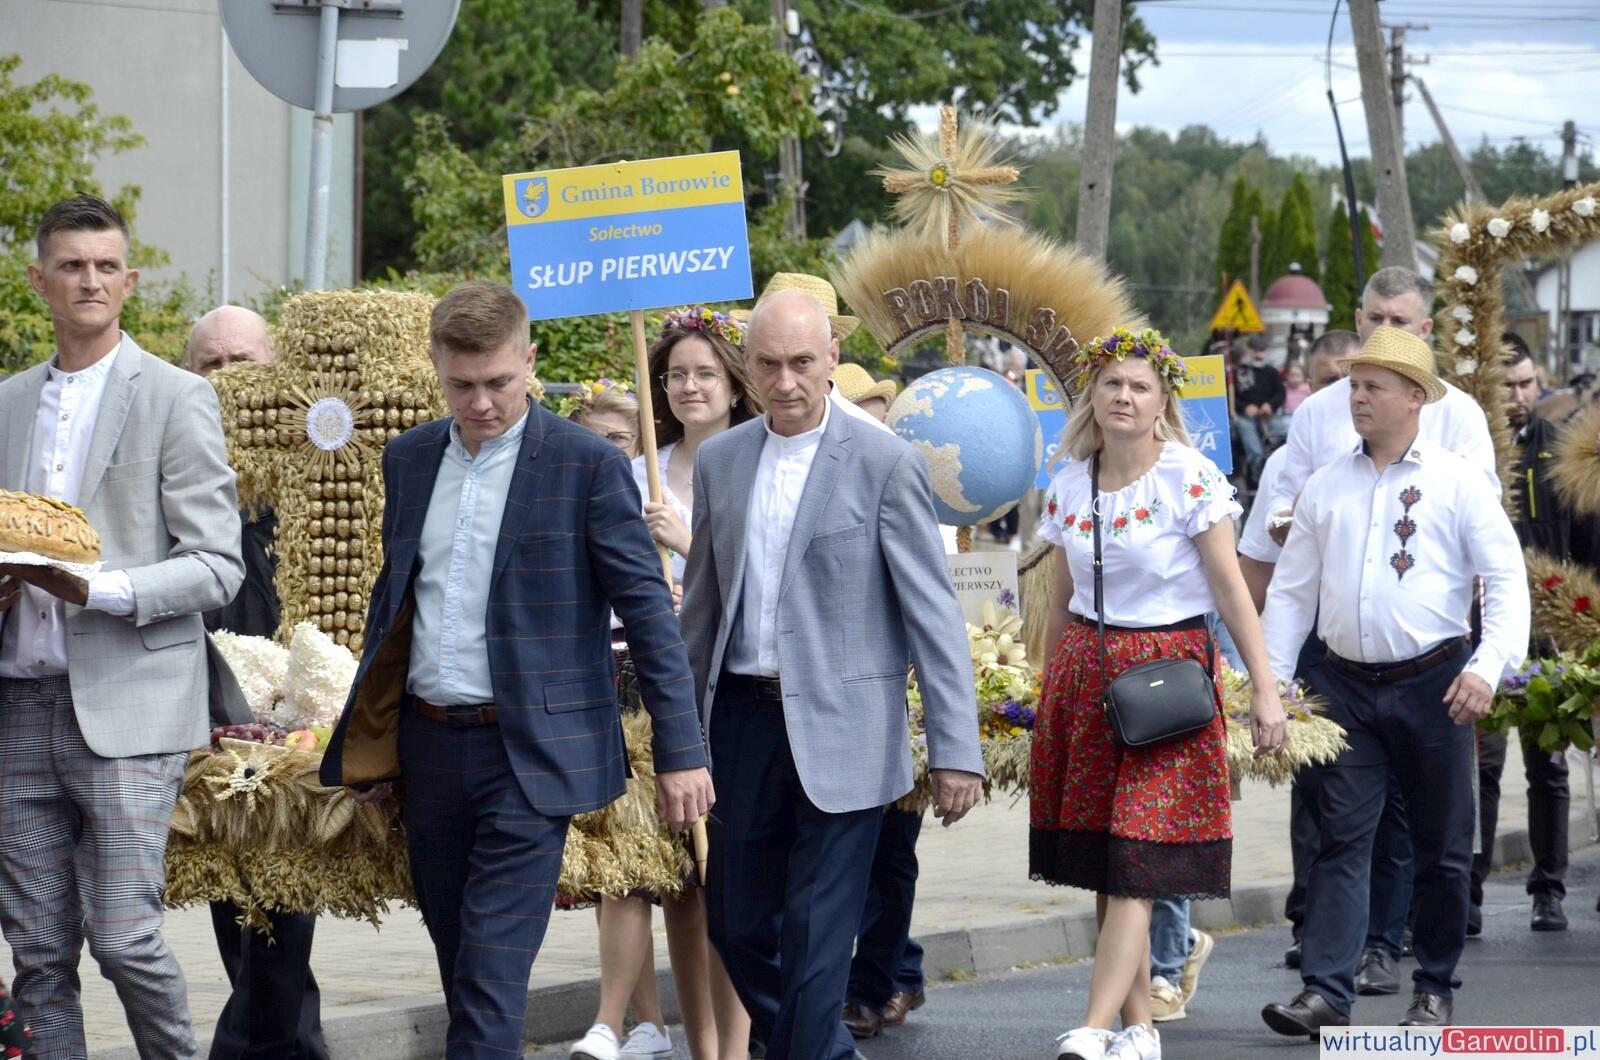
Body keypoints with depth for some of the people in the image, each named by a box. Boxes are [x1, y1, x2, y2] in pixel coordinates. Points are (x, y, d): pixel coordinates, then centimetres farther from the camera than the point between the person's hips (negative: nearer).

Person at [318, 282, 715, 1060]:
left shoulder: (587, 465, -7)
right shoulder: (409, 459, 9)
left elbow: (646, 609, -7)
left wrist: (680, 752, -10)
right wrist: (368, 739, 17)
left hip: (527, 754, -6)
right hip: (428, 746, 6)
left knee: (491, 978, -12)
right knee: (458, 961, 12)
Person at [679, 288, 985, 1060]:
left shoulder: (885, 465, -6)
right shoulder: (719, 461, 9)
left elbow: (934, 612, -8)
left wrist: (955, 749, -13)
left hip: (837, 733, -5)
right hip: (741, 720, 5)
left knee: (816, 939, -5)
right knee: (737, 925, 10)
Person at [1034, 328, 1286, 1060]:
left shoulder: (1190, 479, -7)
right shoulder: (1069, 486, 8)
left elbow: (1232, 590, -9)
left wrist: (1265, 689, -13)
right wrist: (1049, 692, 18)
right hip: (1084, 673, 5)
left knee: (1136, 863, -11)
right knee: (1102, 867, 5)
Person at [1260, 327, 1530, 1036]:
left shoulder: (1456, 482, -1)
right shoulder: (1325, 487, 10)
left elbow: (1507, 579, -4)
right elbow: (1291, 591, 14)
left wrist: (1489, 667, -18)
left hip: (1432, 683, -2)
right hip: (1347, 686, 2)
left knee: (1441, 845, 5)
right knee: (1342, 838, -4)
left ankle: (1434, 991, 17)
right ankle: (1325, 995, -9)